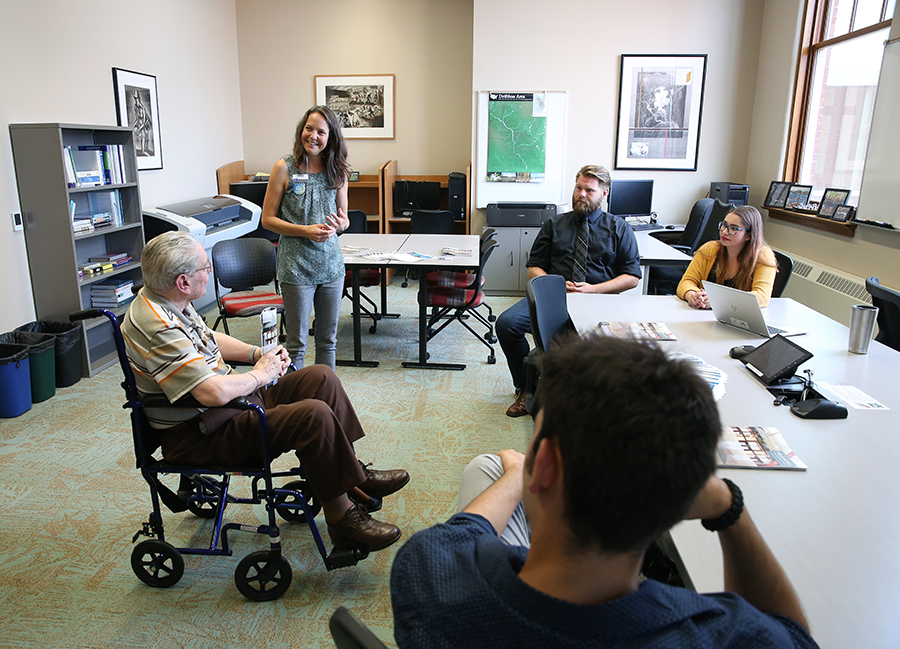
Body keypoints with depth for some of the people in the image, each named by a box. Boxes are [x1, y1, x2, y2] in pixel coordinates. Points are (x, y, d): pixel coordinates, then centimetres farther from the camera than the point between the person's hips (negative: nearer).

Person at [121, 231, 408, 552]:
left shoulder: (166, 301, 5)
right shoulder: (156, 328, -28)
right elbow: (215, 392, -35)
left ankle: (353, 475, 12)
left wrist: (257, 353, 7)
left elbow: (208, 337, 22)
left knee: (321, 377, 5)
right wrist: (260, 374, -15)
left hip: (230, 403, 11)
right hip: (200, 436, -11)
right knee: (314, 415, -26)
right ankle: (341, 517, -11)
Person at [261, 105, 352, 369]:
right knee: (297, 342, 3)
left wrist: (338, 226, -11)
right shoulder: (285, 168, -4)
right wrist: (305, 231, -17)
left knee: (328, 340, 13)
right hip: (296, 267, -4)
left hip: (331, 265, 4)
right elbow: (268, 219, -3)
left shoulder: (337, 171, 6)